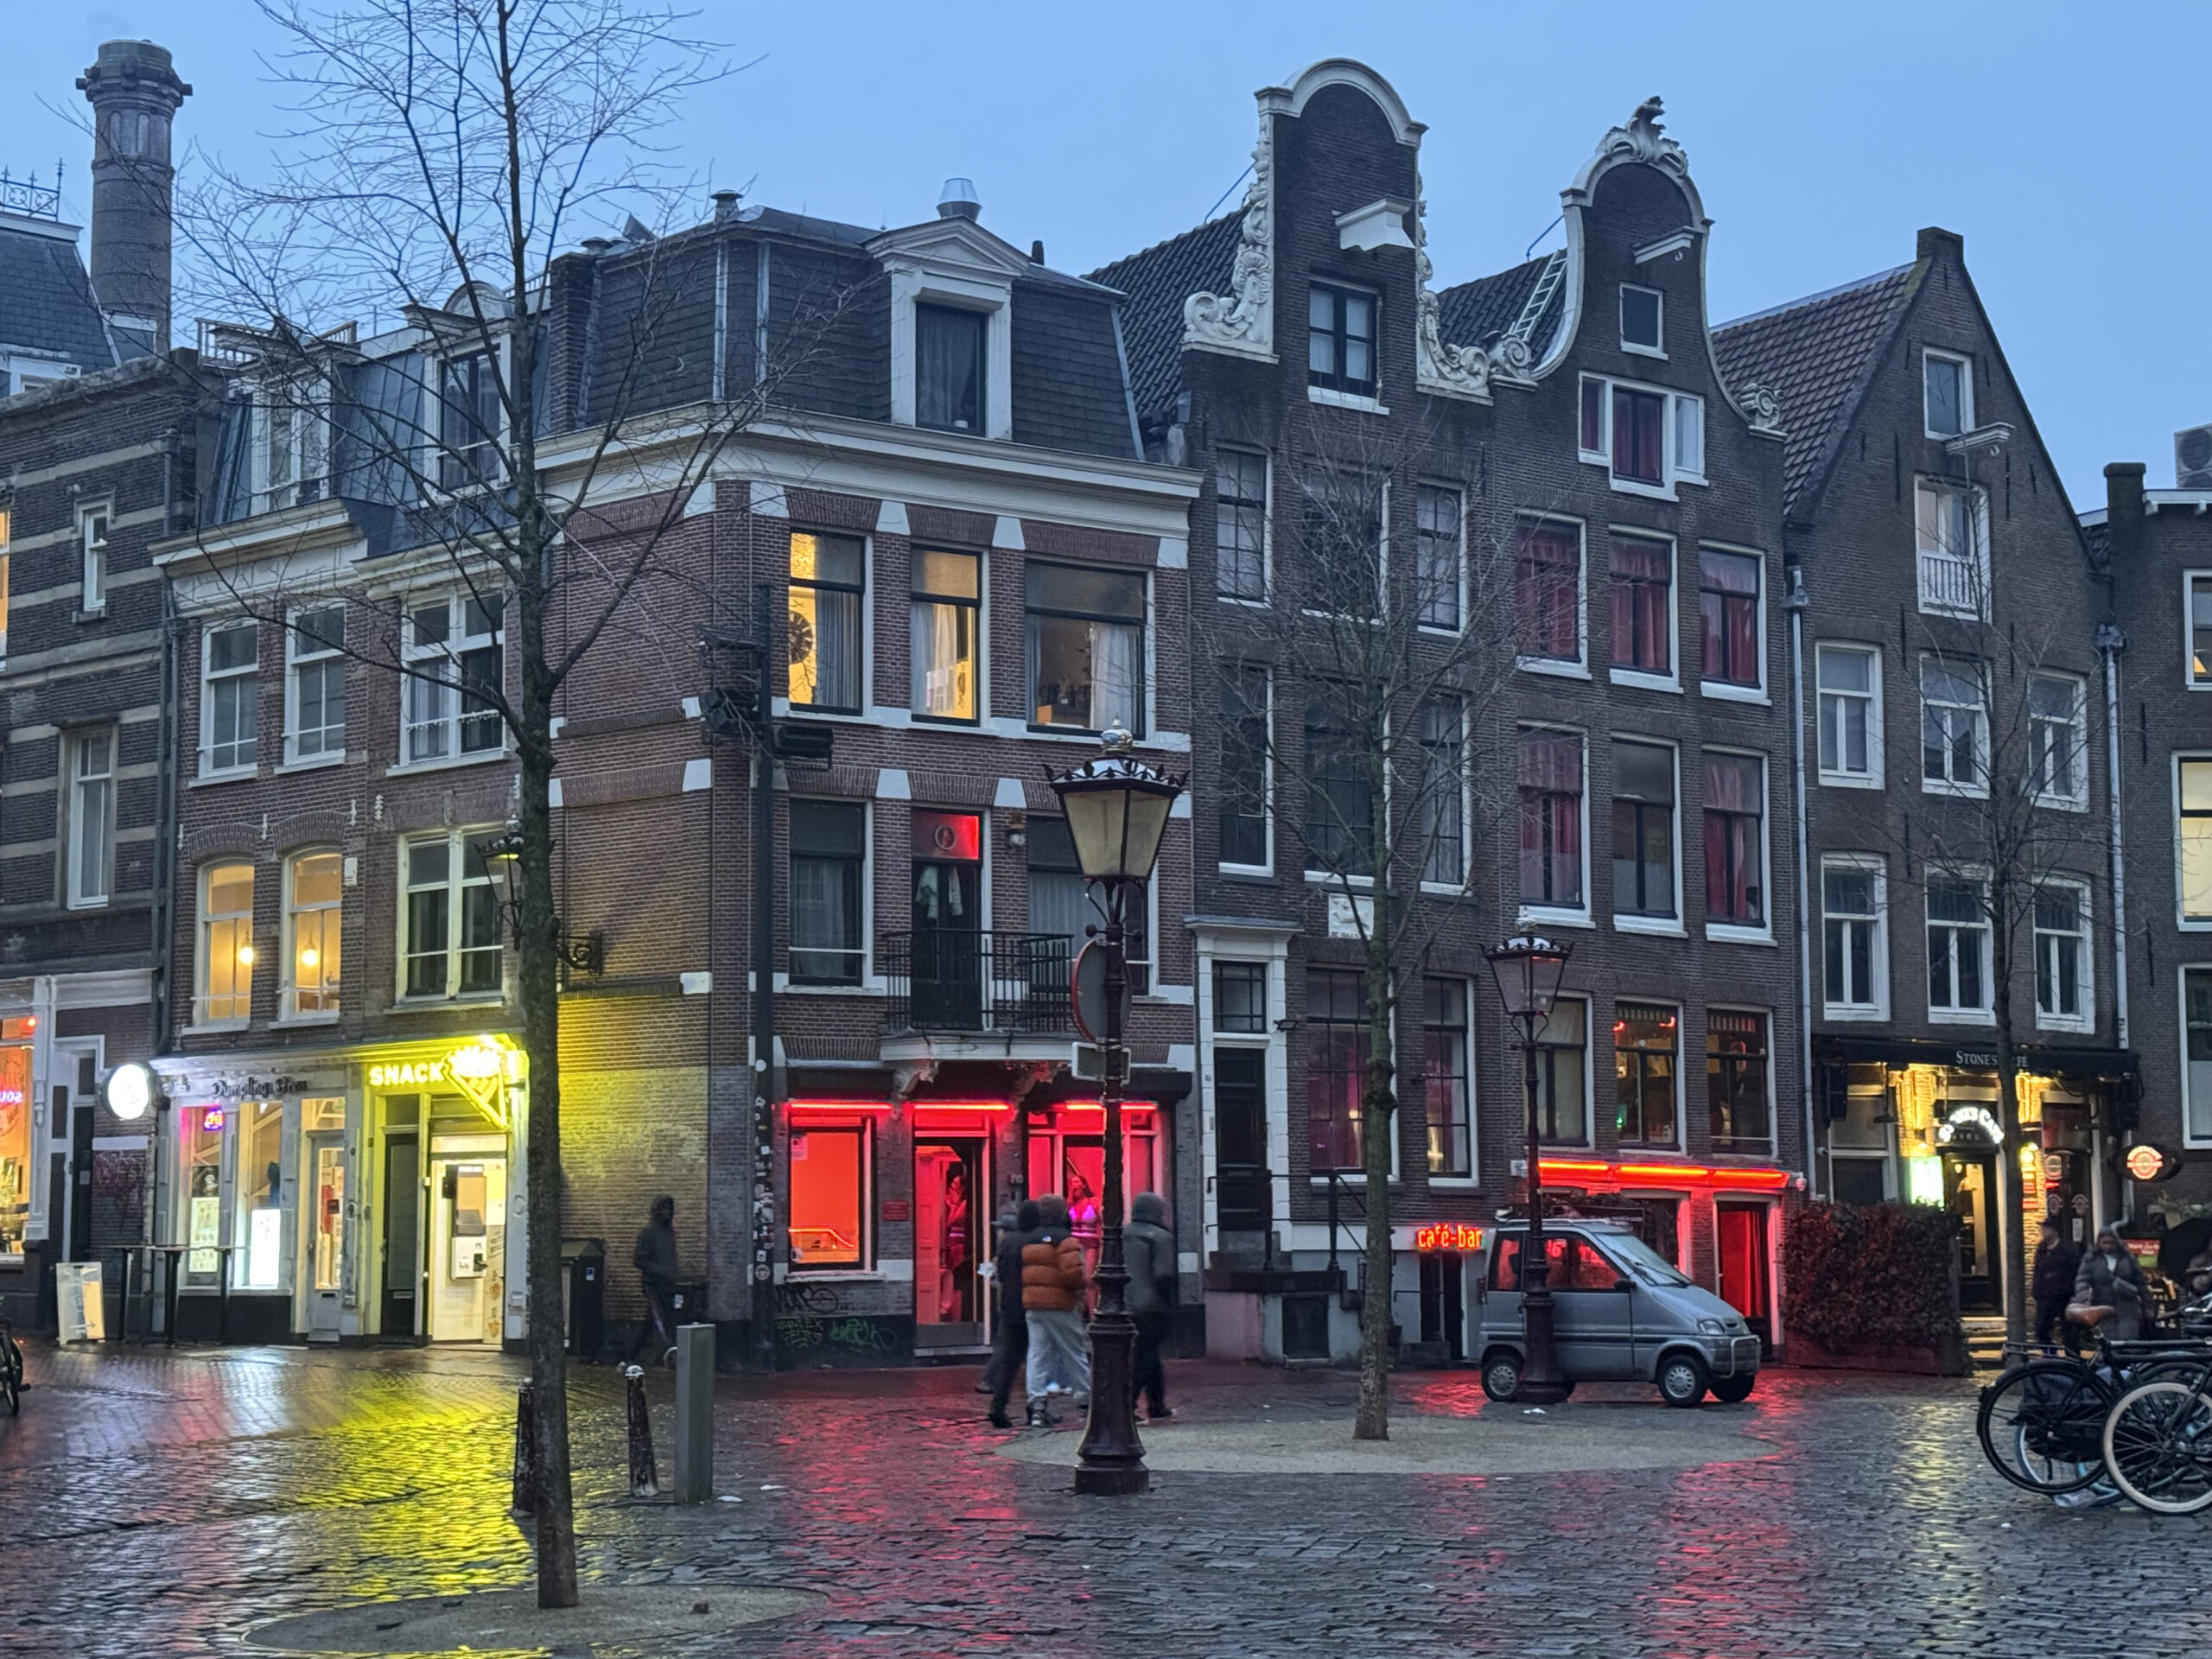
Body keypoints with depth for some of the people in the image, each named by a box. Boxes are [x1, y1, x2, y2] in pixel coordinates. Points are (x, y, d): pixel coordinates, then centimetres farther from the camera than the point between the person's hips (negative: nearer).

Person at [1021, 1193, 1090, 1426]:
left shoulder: (1028, 1241, 10)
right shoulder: (1064, 1240, -12)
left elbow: (1022, 1274, 12)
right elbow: (1073, 1273, -22)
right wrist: (1085, 1281, -3)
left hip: (1032, 1306, 5)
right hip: (1060, 1305, -5)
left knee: (1037, 1353, 4)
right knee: (1074, 1354, 6)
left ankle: (1037, 1402, -7)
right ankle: (1087, 1402, 15)